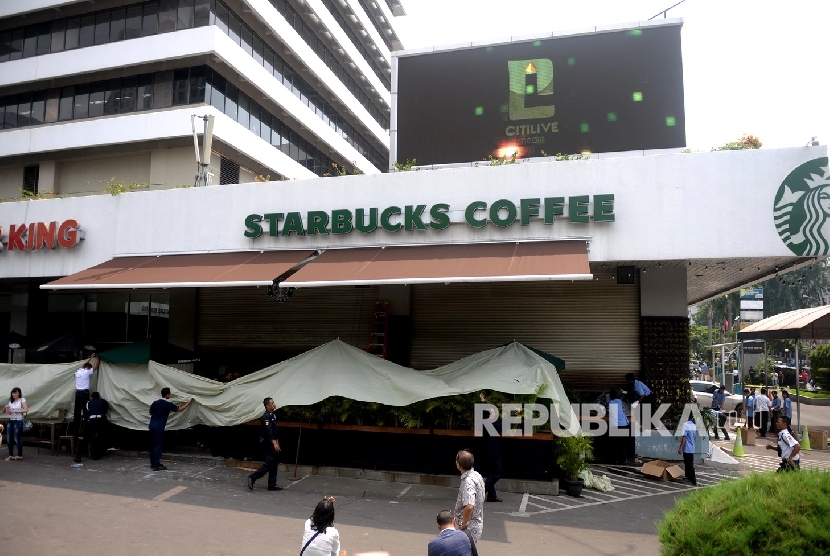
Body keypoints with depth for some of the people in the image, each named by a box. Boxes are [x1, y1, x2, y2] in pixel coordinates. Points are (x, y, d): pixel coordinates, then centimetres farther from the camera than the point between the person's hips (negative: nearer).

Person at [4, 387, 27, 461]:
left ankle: (20, 455, 10)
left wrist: (15, 411, -18)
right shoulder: (11, 401, 10)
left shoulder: (22, 400, -6)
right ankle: (10, 455, 15)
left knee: (17, 438, -2)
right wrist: (7, 409, -7)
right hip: (10, 421, 6)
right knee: (9, 438, 5)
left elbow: (26, 410, -15)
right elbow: (9, 412, 14)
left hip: (18, 421, -6)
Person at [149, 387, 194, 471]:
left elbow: (151, 414, 17)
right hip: (159, 427, -7)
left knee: (152, 445, 13)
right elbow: (180, 409, 0)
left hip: (152, 426, 7)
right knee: (158, 445, -4)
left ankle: (153, 464, 21)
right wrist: (189, 402, 12)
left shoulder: (155, 403, 9)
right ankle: (156, 466, -4)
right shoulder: (168, 404, -9)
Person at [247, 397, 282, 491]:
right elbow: (268, 431, -24)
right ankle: (252, 477, -2)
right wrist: (274, 443, -27)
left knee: (275, 463, 9)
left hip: (272, 443, 10)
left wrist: (277, 442, 21)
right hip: (267, 443, -10)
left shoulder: (272, 415, 16)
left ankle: (272, 485, 14)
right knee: (269, 463, -11)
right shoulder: (266, 416, -15)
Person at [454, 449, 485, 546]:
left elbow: (469, 507, -36)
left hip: (469, 528, -9)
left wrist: (463, 525, -21)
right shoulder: (476, 475, 4)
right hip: (477, 523, 9)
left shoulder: (468, 481, -25)